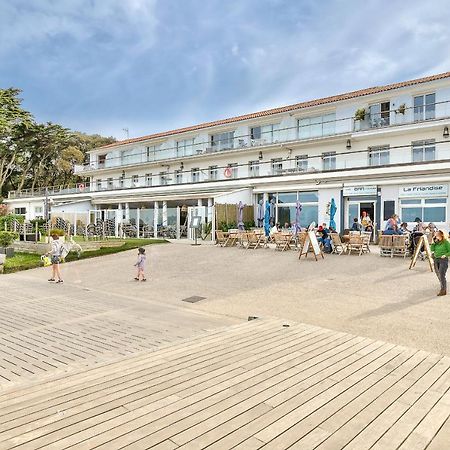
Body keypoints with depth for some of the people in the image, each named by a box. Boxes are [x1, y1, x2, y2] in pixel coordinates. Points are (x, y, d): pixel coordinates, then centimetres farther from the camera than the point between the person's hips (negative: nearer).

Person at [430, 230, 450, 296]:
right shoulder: (436, 243, 10)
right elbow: (432, 249, 3)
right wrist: (433, 242, -3)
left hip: (443, 260, -6)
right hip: (436, 260, 6)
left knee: (441, 275, -10)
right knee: (439, 276, 10)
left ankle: (443, 291, -3)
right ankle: (444, 289, 25)